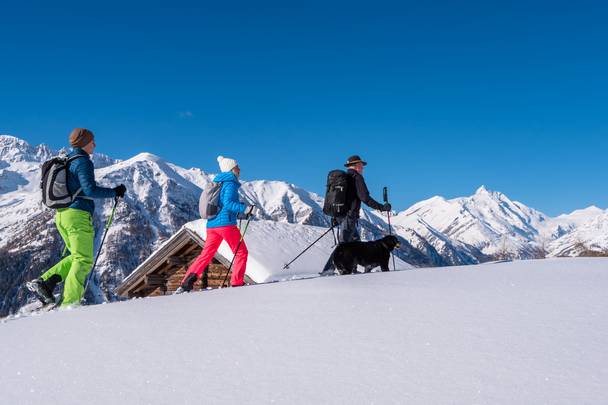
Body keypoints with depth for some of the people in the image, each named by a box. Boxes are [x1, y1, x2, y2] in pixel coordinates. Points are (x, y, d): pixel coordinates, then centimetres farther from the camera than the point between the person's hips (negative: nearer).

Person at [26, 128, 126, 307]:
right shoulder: (83, 161, -9)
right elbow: (90, 189, -20)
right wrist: (114, 192, -10)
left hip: (61, 215, 9)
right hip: (78, 215, -9)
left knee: (77, 257, 18)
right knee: (84, 261, -4)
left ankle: (44, 282, 7)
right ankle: (70, 302, -9)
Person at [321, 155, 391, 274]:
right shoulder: (357, 177, -7)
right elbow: (365, 198, -16)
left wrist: (336, 217, 29)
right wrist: (381, 207, -11)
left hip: (340, 215, 9)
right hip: (349, 216, -9)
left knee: (355, 241, 17)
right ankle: (328, 269, -18)